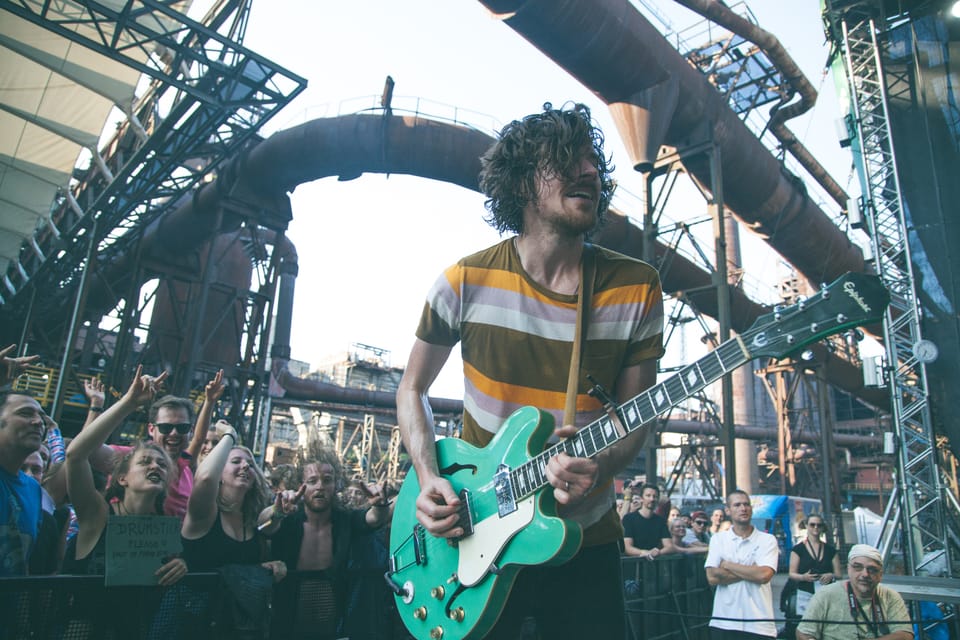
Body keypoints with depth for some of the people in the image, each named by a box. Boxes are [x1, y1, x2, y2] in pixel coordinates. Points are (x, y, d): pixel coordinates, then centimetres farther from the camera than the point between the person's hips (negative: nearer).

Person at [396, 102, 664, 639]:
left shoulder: (637, 288, -6)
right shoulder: (467, 283, -9)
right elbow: (413, 387, 3)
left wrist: (601, 466, -22)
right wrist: (429, 479, -10)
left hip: (585, 539, 2)